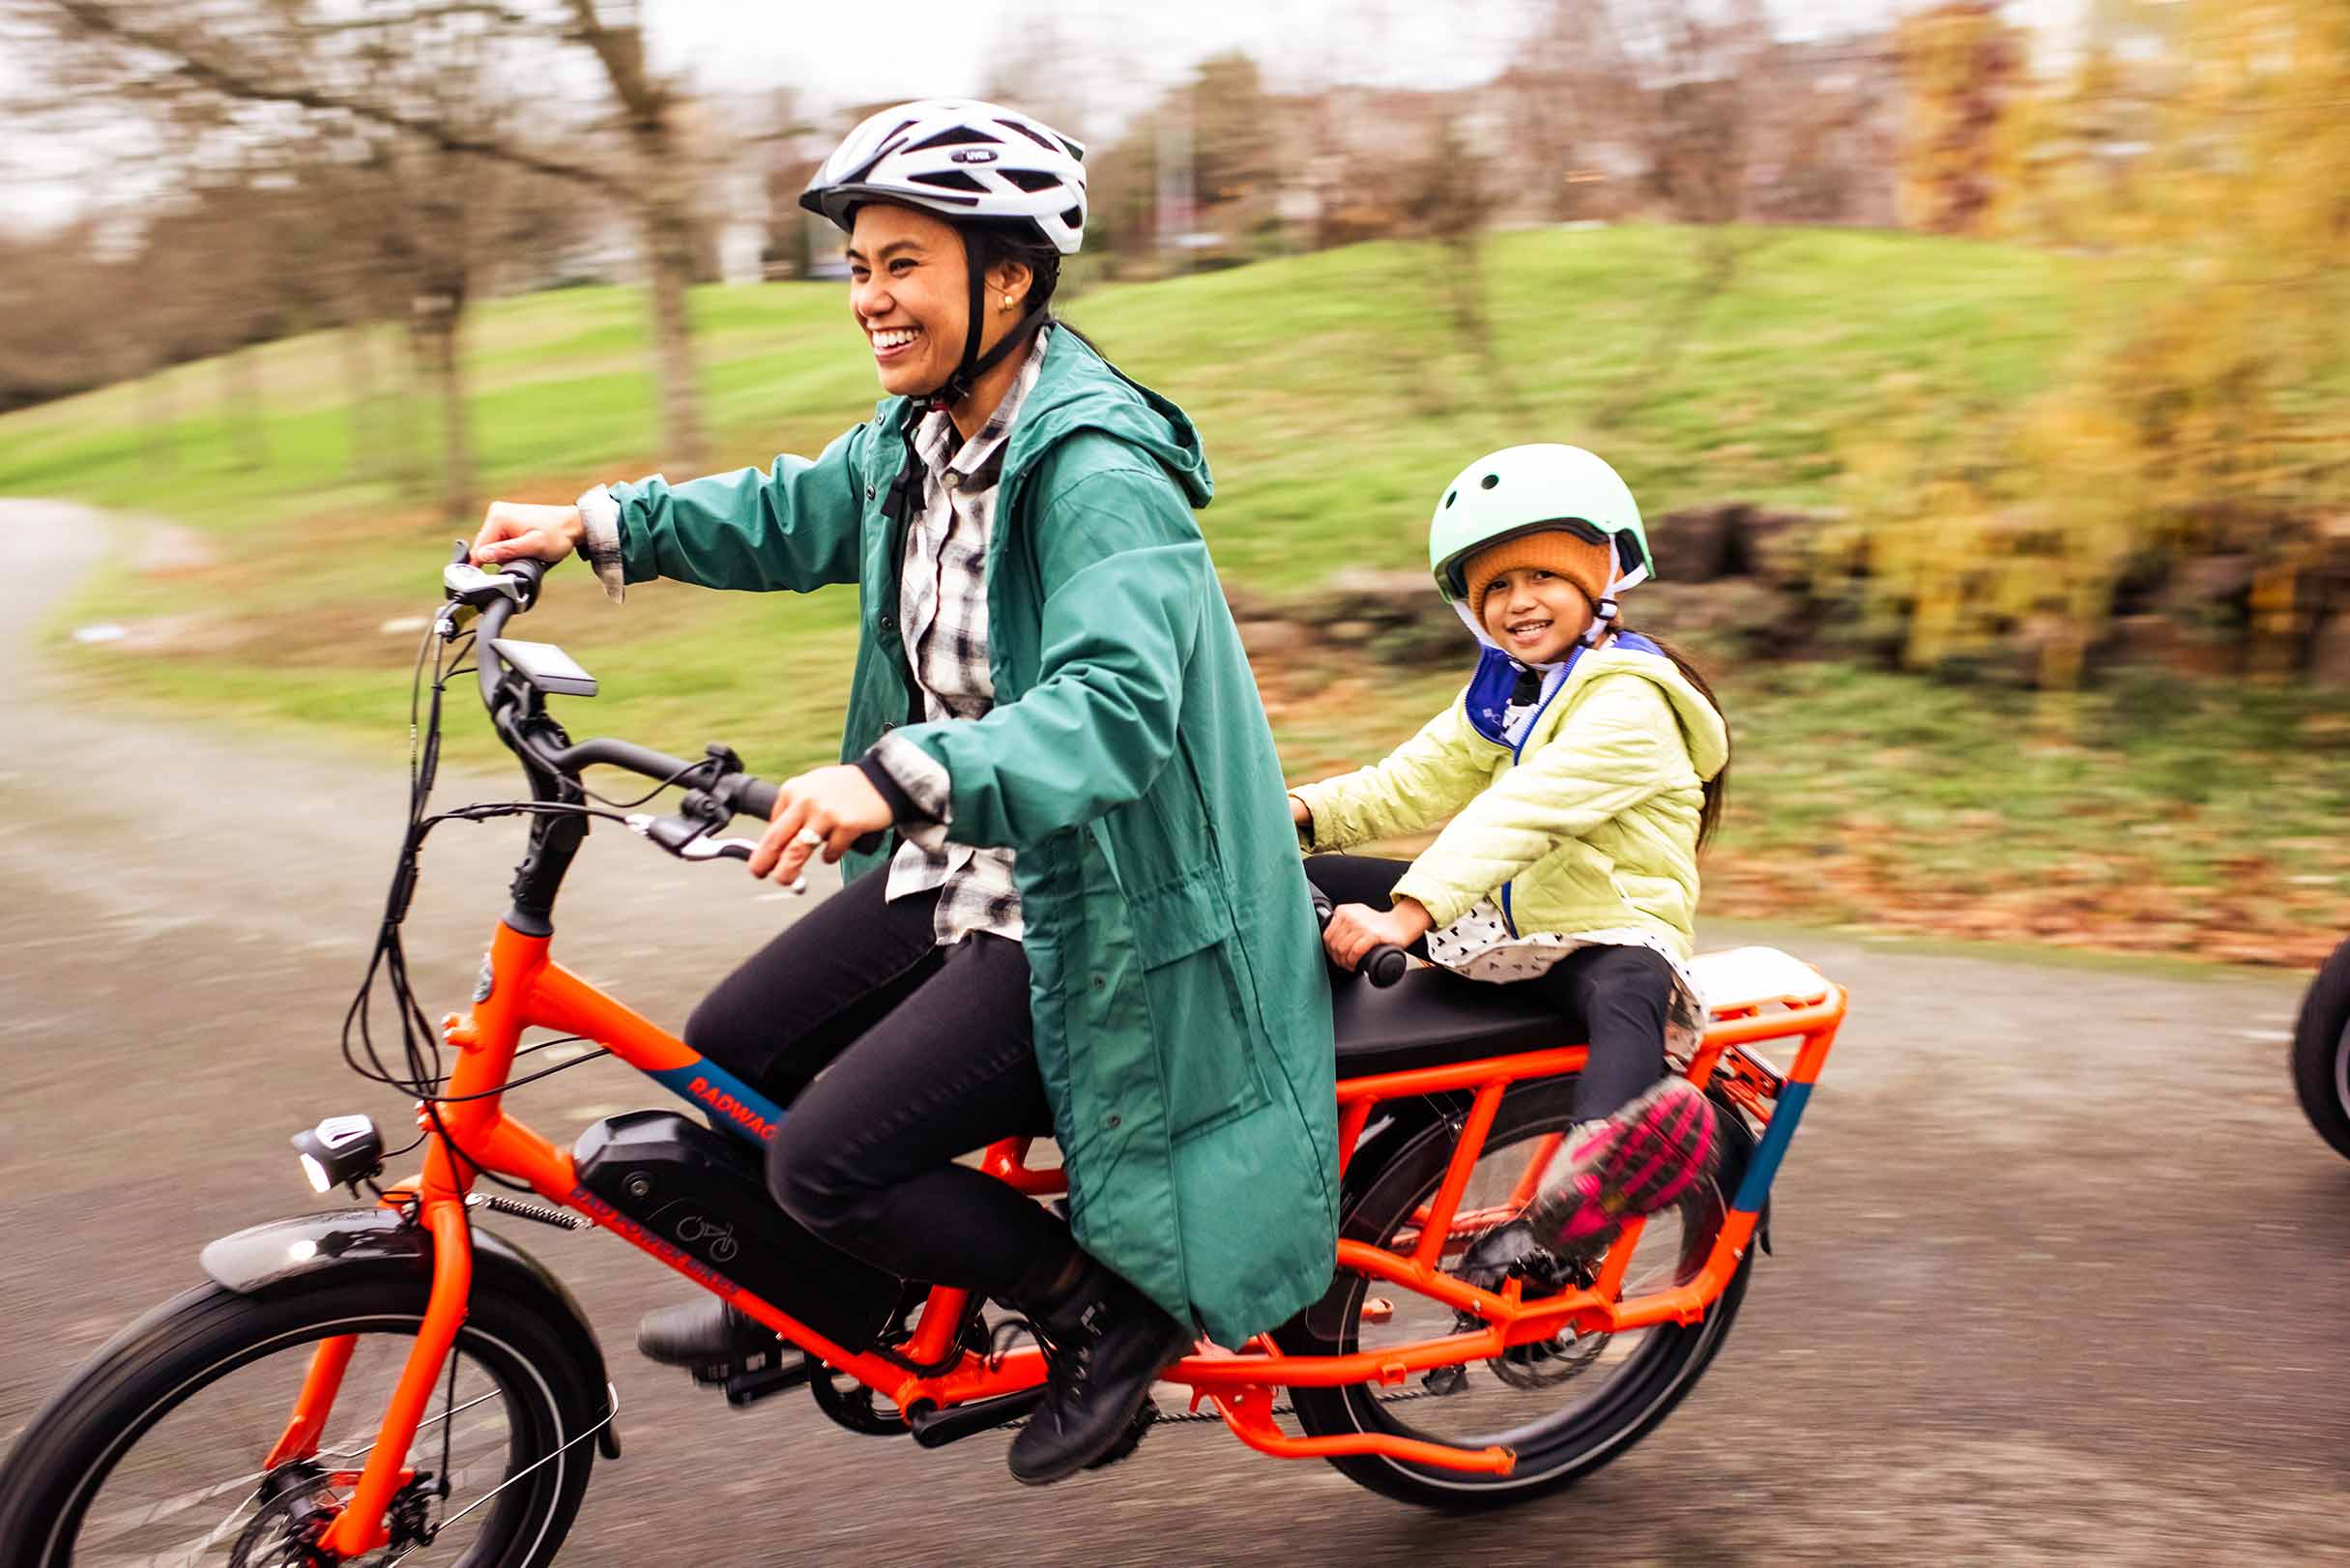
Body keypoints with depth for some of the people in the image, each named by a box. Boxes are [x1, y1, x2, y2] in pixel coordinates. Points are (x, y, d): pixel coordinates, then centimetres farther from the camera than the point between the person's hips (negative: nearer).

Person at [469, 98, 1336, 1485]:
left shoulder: (1099, 472, -25)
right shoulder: (914, 437, 3)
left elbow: (1114, 708, -39)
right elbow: (793, 518, 21)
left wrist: (896, 778, -53)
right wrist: (593, 523, 11)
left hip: (1094, 915, -9)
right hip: (960, 870, 9)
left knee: (831, 1159, -15)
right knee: (725, 1057, 13)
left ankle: (1109, 1308, 7)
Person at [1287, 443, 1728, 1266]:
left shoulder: (1627, 701, -17)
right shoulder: (1499, 692, 12)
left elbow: (1520, 812, -30)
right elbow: (1414, 783, 11)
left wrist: (1408, 913, -40)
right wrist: (1302, 811, -7)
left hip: (1608, 931, -8)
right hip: (1502, 920, 8)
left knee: (1626, 994, -43)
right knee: (1311, 886, 3)